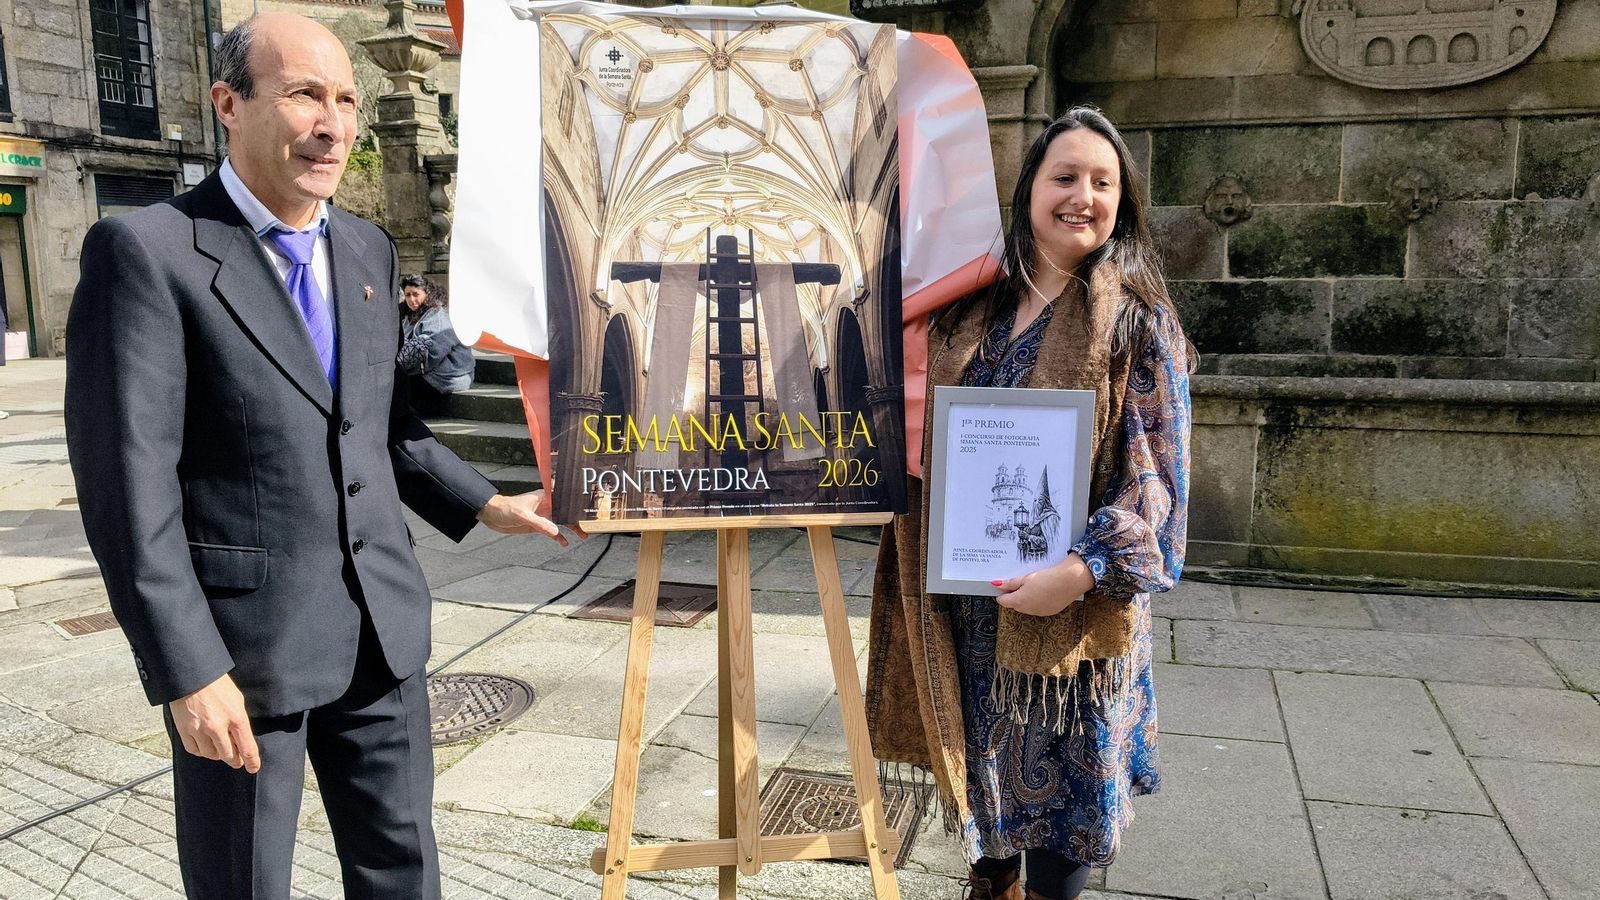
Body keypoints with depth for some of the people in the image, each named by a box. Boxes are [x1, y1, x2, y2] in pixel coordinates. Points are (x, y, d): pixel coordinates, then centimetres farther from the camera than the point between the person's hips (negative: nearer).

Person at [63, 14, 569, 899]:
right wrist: (187, 672, -16)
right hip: (240, 641, -5)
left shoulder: (368, 250, 9)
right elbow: (128, 478, -15)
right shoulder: (145, 250, -11)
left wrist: (484, 504, 10)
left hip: (380, 629, 6)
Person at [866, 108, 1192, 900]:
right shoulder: (974, 308, 6)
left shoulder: (1138, 319, -6)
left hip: (1071, 610, -4)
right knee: (983, 761, 18)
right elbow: (929, 437, 14)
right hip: (967, 598, 4)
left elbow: (1155, 472, -12)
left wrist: (1081, 571, -23)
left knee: (1060, 779, 9)